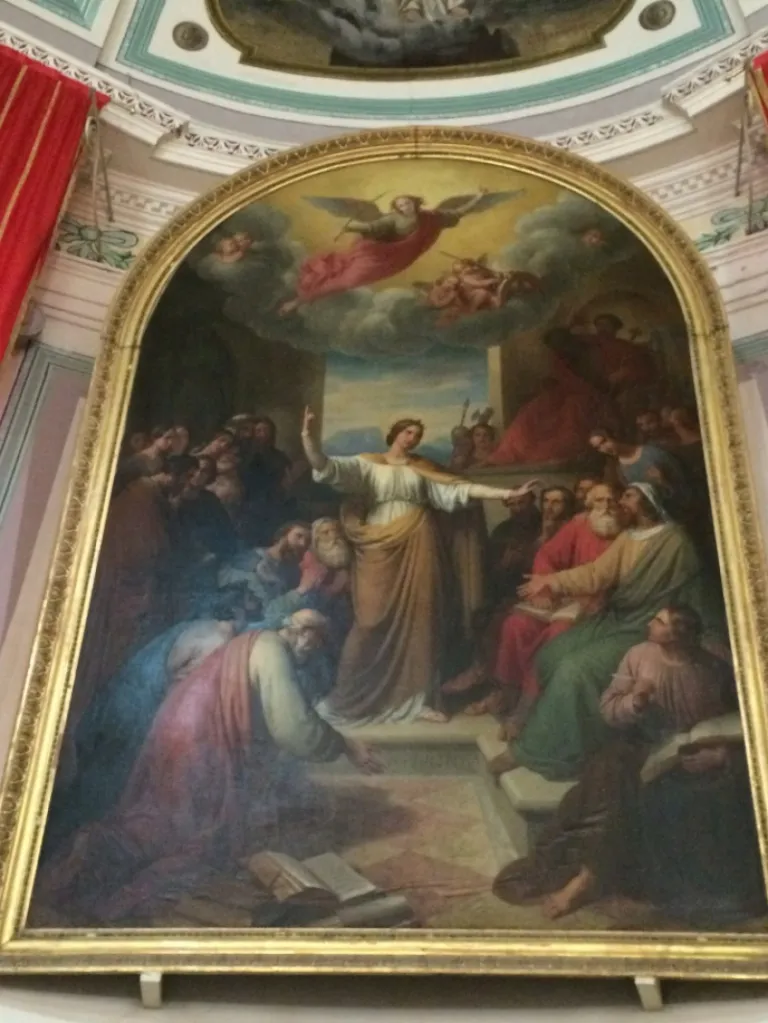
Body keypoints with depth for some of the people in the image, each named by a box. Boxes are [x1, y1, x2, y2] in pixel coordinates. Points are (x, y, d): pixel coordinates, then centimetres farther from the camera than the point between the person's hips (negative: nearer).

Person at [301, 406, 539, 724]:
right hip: (381, 547, -3)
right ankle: (355, 698, 8)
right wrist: (308, 436, -24)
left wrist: (506, 493, 0)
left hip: (417, 545, 3)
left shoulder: (424, 470, 16)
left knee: (419, 619, 1)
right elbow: (325, 467, -6)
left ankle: (418, 698, 7)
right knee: (374, 621, -5)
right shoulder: (366, 463, 8)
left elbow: (458, 490, 8)